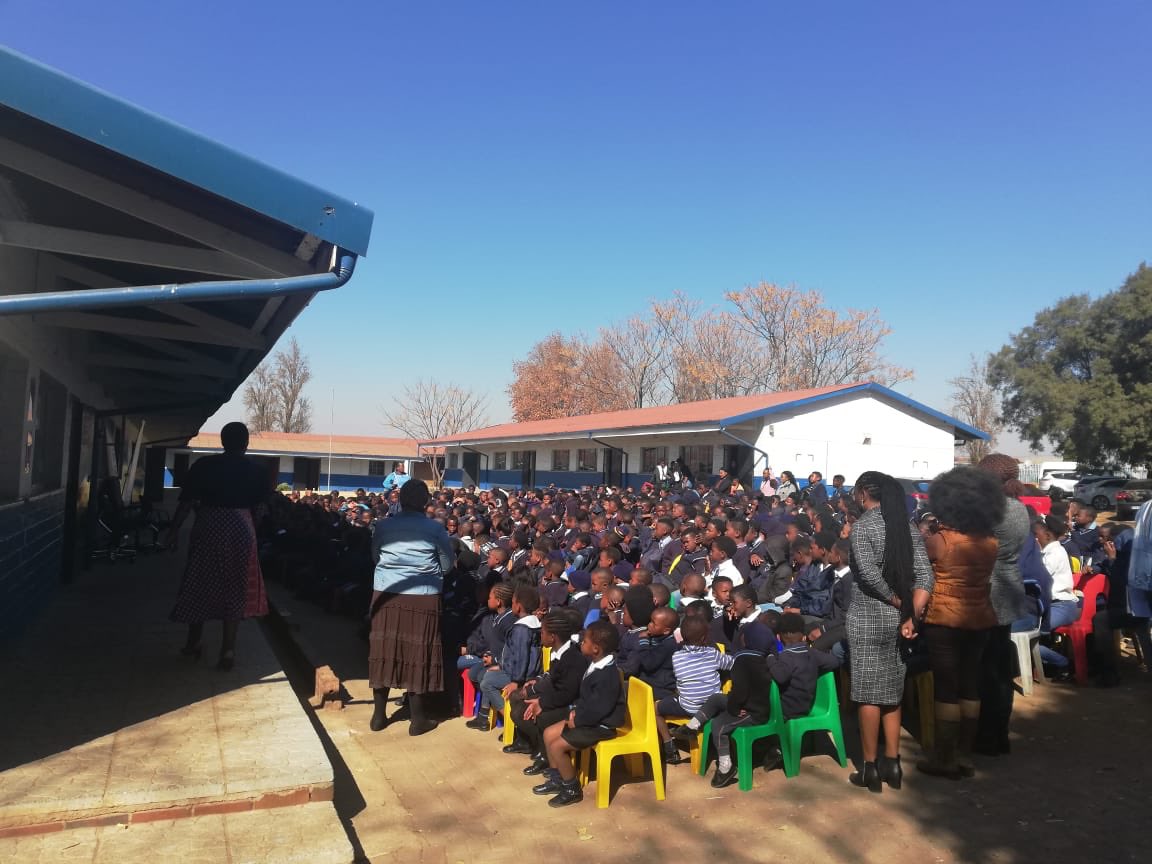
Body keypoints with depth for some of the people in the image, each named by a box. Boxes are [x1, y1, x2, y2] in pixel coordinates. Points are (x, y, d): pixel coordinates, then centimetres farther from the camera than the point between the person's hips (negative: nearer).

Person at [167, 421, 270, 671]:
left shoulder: (203, 465, -2)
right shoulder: (256, 471, 1)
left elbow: (186, 502, -5)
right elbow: (260, 505, 3)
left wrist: (174, 530, 0)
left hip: (208, 528, 0)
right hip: (240, 530, 0)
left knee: (200, 585, 14)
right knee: (235, 589, 7)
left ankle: (193, 643, 27)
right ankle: (228, 650, 4)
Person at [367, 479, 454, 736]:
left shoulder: (383, 525, 3)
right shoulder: (435, 528, -4)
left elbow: (375, 557, 16)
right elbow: (447, 565, 4)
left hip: (386, 592, 3)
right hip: (423, 595, -2)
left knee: (384, 649, 10)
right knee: (418, 652, 4)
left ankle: (379, 715, 20)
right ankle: (417, 718, 12)